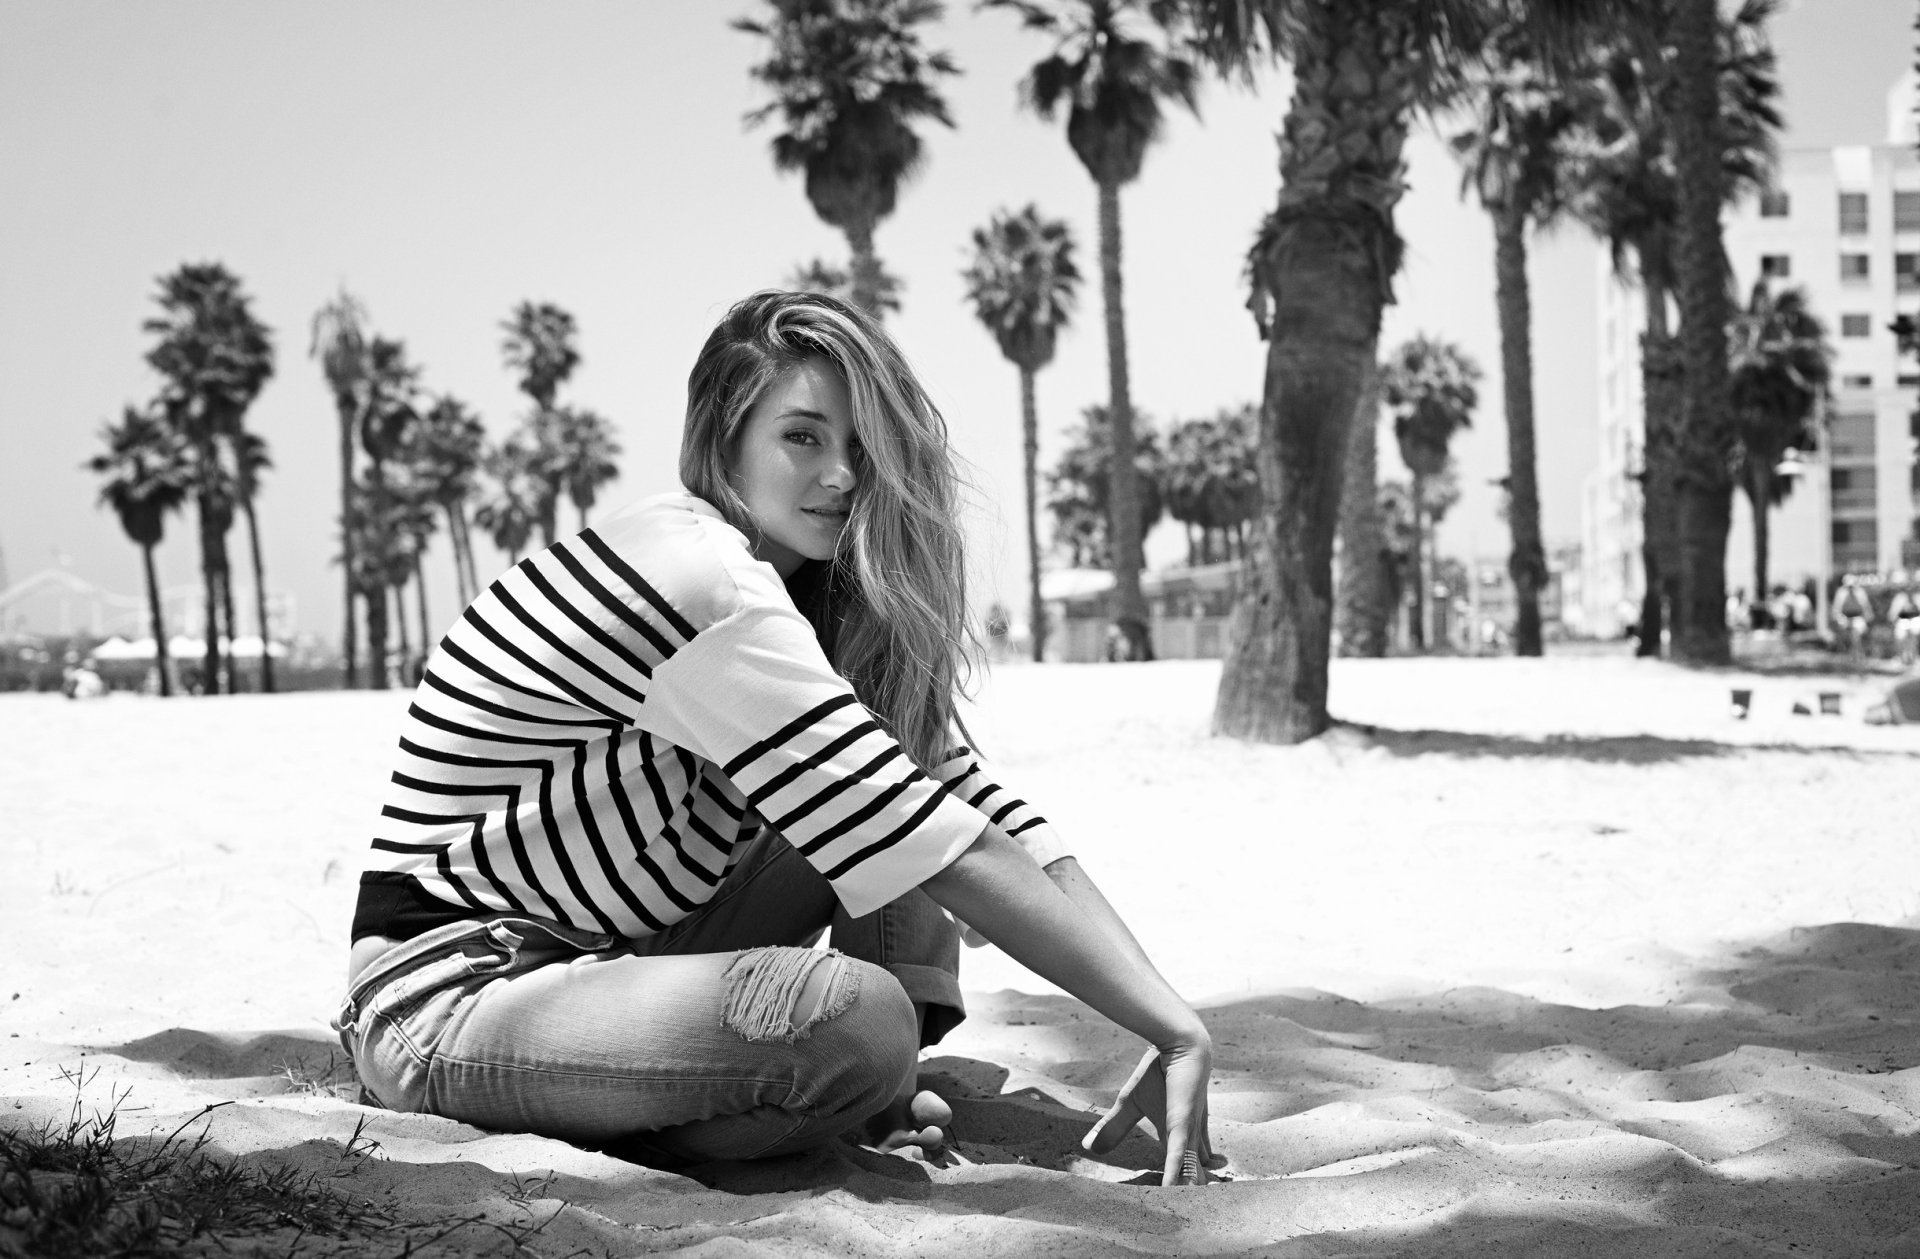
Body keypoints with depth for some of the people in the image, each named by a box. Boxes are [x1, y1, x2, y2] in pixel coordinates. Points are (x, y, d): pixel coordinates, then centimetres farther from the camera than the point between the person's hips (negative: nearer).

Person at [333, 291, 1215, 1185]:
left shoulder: (832, 600, 7)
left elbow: (985, 807, 0)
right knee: (860, 1020, -30)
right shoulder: (704, 583, -21)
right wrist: (1174, 1029, -22)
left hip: (596, 958, 10)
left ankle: (881, 1109, 0)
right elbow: (942, 851, -25)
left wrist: (1163, 1016, -10)